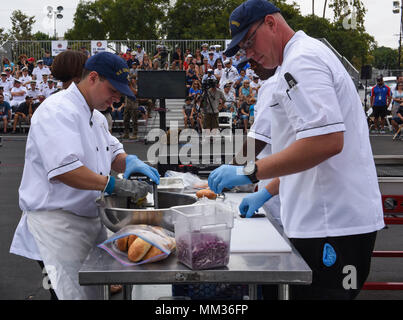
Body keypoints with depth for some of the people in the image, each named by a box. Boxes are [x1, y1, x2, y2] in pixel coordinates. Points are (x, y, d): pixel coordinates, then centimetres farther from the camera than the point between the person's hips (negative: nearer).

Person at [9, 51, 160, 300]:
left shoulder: (95, 116, 16)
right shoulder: (58, 111, -17)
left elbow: (112, 151, 25)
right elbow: (64, 169, -27)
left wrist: (130, 162, 1)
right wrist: (114, 185, -26)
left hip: (91, 219, 10)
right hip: (57, 222, -10)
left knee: (98, 290, 13)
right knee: (75, 293, -7)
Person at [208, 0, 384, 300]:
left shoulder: (302, 60, -12)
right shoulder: (308, 55, 22)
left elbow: (327, 141, -25)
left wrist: (250, 172, -21)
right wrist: (269, 191, 24)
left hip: (332, 225, -10)